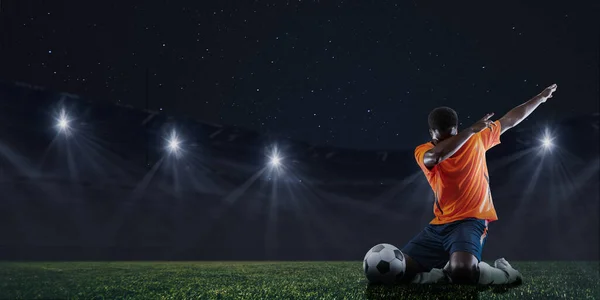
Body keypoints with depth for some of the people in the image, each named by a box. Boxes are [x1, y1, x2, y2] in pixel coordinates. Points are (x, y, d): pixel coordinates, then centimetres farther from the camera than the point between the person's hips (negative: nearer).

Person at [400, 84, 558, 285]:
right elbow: (435, 155, -28)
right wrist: (471, 130, -28)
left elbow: (510, 120, 17)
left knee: (461, 270, -33)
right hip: (439, 225, 3)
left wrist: (541, 97, 26)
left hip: (470, 222, -2)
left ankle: (504, 273, -3)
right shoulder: (423, 152, -2)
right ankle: (448, 274, 4)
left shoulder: (476, 139, 4)